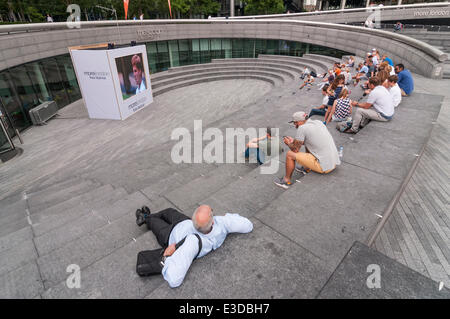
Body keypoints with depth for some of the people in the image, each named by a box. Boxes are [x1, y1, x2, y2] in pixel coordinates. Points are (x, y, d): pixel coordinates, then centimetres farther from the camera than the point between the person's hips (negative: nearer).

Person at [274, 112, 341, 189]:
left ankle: (287, 181, 13)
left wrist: (288, 143, 13)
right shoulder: (319, 122, 9)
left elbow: (295, 150, -7)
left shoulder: (302, 128, -13)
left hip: (324, 167, -9)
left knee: (290, 154, -3)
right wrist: (294, 141, 25)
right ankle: (307, 168, 37)